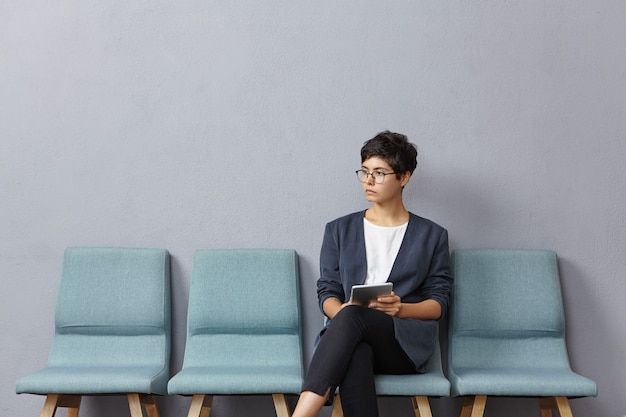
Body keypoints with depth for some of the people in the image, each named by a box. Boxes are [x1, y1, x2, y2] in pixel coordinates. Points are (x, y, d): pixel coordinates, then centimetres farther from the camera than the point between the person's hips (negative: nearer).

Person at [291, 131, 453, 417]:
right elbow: (327, 292, 13)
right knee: (354, 354, -40)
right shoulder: (339, 230, 20)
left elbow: (438, 302, 10)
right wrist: (340, 312, -12)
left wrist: (401, 308, -12)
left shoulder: (432, 236, 16)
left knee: (352, 316, -37)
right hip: (349, 334, 1)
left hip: (407, 342, -1)